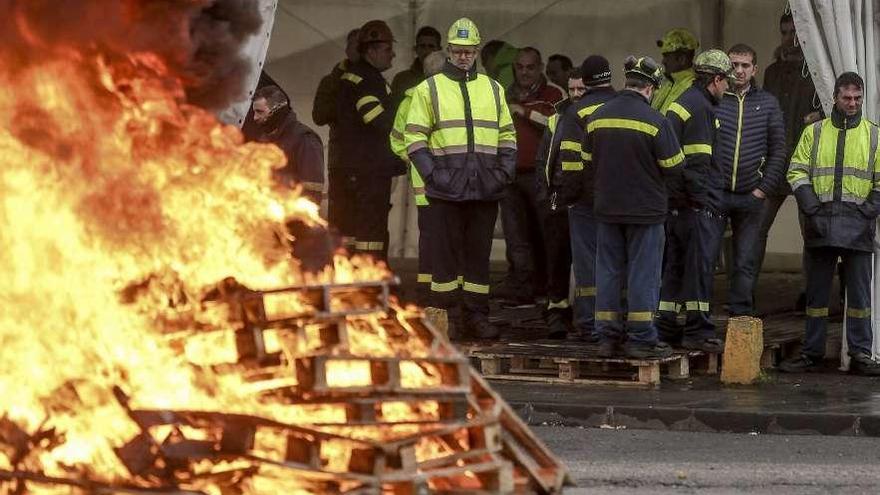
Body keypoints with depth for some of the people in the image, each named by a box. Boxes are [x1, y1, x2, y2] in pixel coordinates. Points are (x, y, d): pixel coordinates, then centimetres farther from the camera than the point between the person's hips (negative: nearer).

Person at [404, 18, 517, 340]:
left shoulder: (493, 90, 15)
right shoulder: (429, 89, 4)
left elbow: (507, 135, 19)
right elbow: (414, 136, 1)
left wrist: (505, 171, 4)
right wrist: (431, 174, -11)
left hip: (485, 190, 3)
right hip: (446, 190, -3)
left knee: (479, 255, 6)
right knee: (446, 254, -1)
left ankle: (477, 316, 12)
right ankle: (451, 316, 5)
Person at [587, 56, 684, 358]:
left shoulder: (597, 117, 1)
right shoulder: (654, 121, -15)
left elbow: (588, 161, 11)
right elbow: (674, 165, -11)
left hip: (607, 208, 5)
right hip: (645, 209, -5)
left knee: (608, 271, 10)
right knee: (643, 273, 2)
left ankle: (607, 337, 12)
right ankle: (641, 339, 3)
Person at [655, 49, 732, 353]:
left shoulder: (681, 103, 18)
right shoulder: (701, 108, -13)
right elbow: (696, 163, -19)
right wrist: (705, 200, -16)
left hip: (675, 203, 10)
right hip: (698, 205, -10)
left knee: (675, 266, 13)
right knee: (700, 267, -5)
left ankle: (666, 328, 17)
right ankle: (697, 331, -4)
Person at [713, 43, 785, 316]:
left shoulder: (768, 103, 8)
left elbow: (778, 151, 7)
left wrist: (764, 188, -1)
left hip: (751, 197, 2)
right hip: (714, 193, -2)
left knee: (745, 262, 4)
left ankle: (741, 316, 10)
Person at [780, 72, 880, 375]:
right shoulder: (814, 133, 11)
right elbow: (797, 172, 7)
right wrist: (811, 207, -5)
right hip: (821, 224, 1)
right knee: (817, 291, 5)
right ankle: (812, 353, 10)